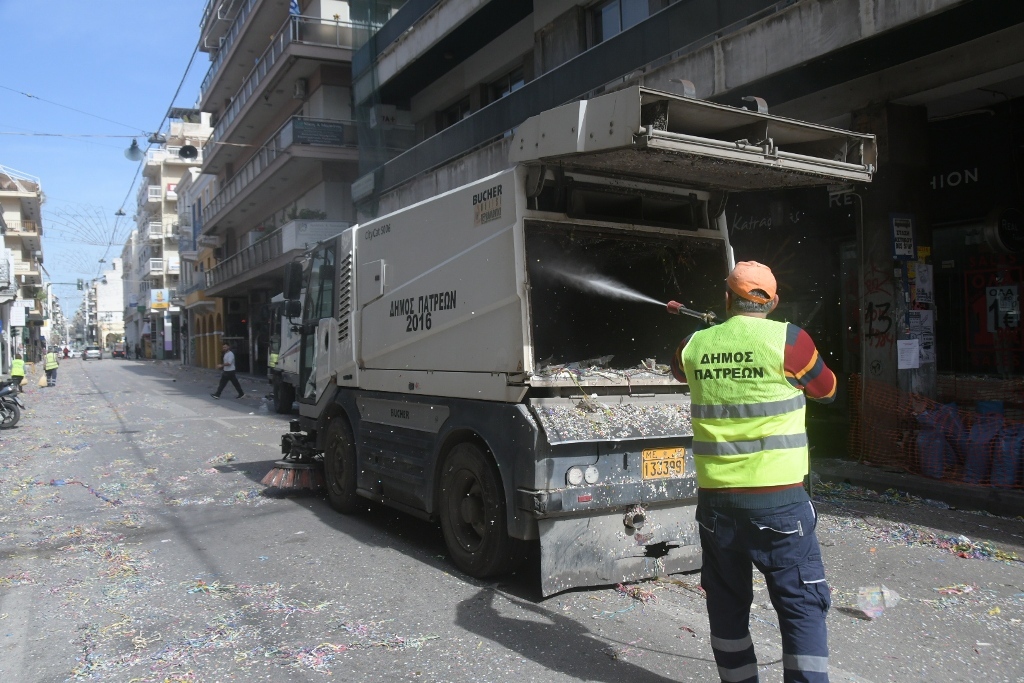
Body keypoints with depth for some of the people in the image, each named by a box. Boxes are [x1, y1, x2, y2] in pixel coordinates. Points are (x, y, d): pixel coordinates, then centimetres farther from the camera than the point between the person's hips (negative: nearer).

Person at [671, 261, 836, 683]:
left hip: (715, 497, 4)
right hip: (778, 498, -3)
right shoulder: (788, 340, -8)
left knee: (727, 604, 16)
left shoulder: (695, 346, 3)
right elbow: (826, 390, 8)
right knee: (801, 604, 6)